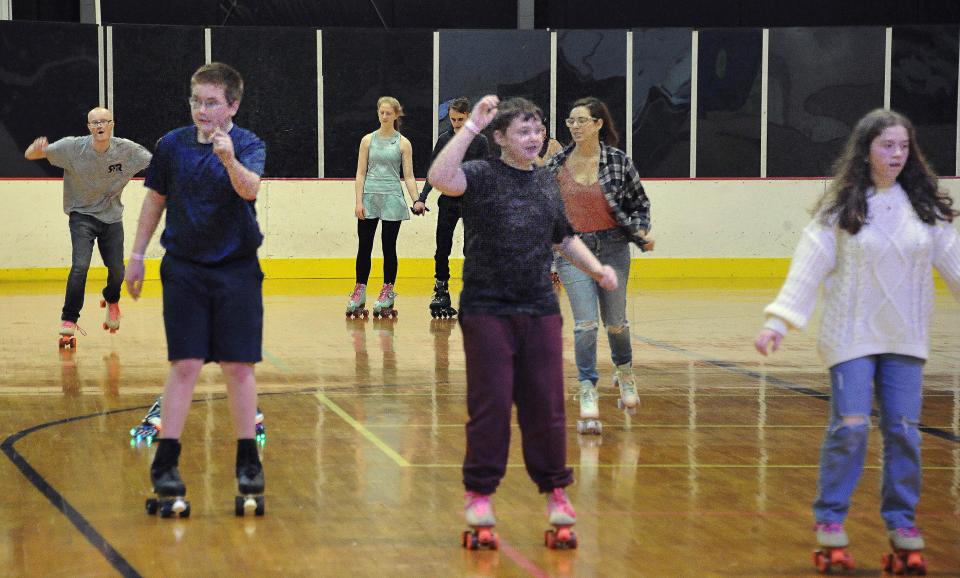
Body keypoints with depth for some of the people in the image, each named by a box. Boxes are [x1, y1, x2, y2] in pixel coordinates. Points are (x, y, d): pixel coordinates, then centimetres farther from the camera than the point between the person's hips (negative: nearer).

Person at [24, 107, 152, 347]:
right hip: (82, 214, -2)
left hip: (112, 217, 2)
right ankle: (68, 323, -13)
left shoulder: (127, 150, -14)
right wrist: (38, 149, -44)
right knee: (80, 266, -21)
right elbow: (29, 155, -19)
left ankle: (111, 300, 41)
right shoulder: (73, 147, -18)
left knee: (117, 271, 4)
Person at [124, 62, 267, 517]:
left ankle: (248, 462, 11)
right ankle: (165, 466, 1)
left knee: (239, 367, 1)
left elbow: (250, 189, -28)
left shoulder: (248, 145, -8)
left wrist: (230, 161, -48)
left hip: (237, 269, -1)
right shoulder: (172, 145, -1)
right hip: (184, 269, 1)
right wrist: (137, 255, 13)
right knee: (184, 365, -3)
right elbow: (156, 199, 12)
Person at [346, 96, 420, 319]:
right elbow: (361, 173, 5)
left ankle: (388, 292, 10)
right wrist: (359, 201, -4)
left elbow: (408, 176, 2)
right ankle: (359, 291, 9)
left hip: (392, 199, -1)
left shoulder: (403, 143, 3)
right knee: (364, 246, 2)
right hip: (369, 197, 1)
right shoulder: (368, 140, 6)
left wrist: (416, 201, -10)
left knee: (389, 248, 2)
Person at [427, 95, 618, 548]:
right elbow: (440, 178, -25)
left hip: (540, 310, 4)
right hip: (487, 310, -4)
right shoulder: (483, 175, -4)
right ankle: (479, 494, 10)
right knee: (490, 405, -1)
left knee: (546, 404, 6)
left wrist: (596, 268, 10)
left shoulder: (547, 182, 13)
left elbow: (564, 238, 25)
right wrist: (471, 126, -25)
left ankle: (555, 492, 17)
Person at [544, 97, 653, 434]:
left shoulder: (620, 162, -3)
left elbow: (640, 203, 7)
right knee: (585, 324, -12)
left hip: (613, 248, 0)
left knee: (615, 322, 11)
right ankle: (587, 395, -9)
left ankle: (624, 372, 41)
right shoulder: (557, 164, 1)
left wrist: (640, 232, -9)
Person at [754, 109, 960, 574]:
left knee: (903, 430, 3)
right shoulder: (841, 207, -5)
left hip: (905, 339, 3)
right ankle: (830, 521, 7)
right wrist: (779, 321, -17)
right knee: (850, 427, -7)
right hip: (852, 335, -3)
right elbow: (808, 265, -9)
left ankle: (902, 522, 16)